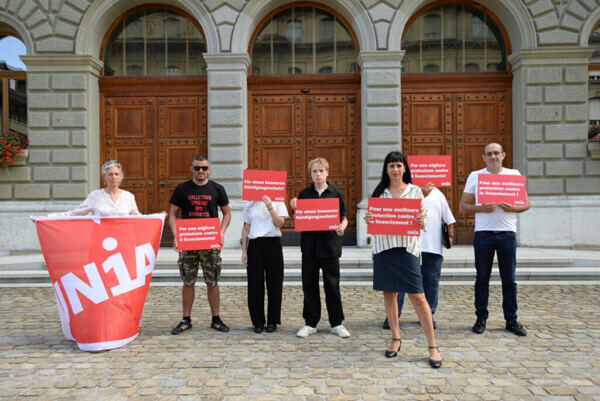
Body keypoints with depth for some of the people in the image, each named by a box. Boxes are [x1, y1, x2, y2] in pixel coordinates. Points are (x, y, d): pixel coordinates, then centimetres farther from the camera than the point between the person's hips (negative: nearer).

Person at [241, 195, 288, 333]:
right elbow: (246, 229, 12)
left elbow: (279, 223, -7)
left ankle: (272, 321, 13)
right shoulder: (249, 205, 11)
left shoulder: (278, 203, 6)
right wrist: (244, 251, 7)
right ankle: (258, 322, 14)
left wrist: (270, 208, -17)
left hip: (273, 244, -1)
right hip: (255, 245, 1)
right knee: (255, 284, 2)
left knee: (274, 283, 2)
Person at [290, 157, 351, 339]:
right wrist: (294, 207, -11)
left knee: (332, 285, 5)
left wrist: (342, 227, -16)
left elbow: (344, 218, 5)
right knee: (309, 284, 7)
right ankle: (310, 323, 19)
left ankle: (336, 323, 18)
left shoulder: (336, 193, 3)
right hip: (309, 244, 1)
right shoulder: (304, 194, 6)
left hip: (330, 244, -1)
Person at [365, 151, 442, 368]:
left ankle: (433, 346, 4)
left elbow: (422, 222, 6)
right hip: (383, 247, 3)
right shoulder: (379, 192, 10)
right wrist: (368, 219, -10)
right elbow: (373, 219, 12)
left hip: (407, 247, -2)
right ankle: (396, 339, 24)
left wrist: (421, 222, -17)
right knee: (389, 294, 9)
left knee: (417, 297, -6)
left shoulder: (415, 191, 6)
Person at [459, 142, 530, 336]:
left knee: (509, 278, 5)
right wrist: (481, 208, -13)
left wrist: (513, 208, -11)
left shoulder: (514, 174, 10)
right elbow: (463, 205, 5)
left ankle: (511, 320, 17)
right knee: (482, 278, 4)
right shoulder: (475, 176, 7)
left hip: (507, 233, 1)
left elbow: (526, 203, 11)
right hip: (483, 233, -1)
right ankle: (481, 318, 15)